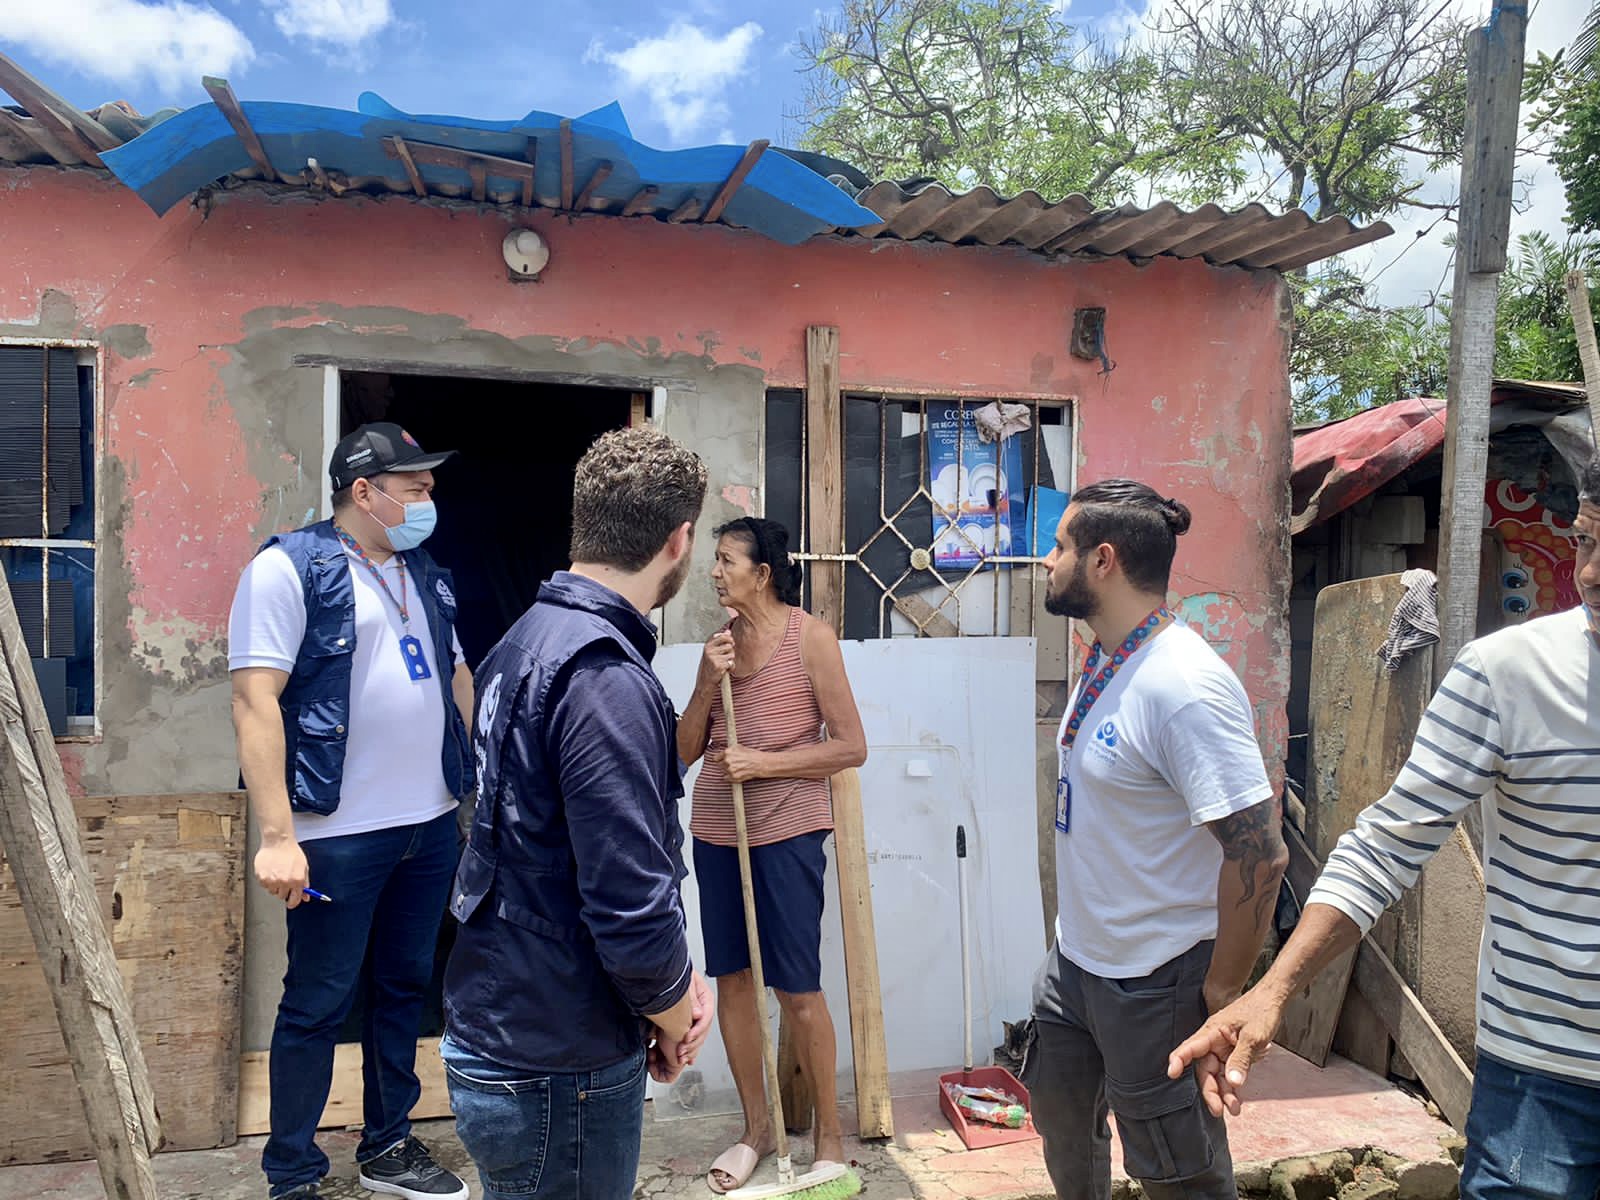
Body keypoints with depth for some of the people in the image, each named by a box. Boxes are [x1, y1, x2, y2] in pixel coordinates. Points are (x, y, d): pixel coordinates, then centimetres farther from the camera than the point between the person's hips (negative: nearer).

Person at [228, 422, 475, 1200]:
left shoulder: (425, 576, 13)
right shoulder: (289, 569, -9)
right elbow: (255, 701, -16)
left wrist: (474, 779, 13)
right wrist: (277, 836, -21)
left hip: (431, 822, 7)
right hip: (339, 834, -6)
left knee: (403, 988, 17)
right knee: (319, 1004, 6)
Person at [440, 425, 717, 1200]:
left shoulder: (531, 639, 4)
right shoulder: (605, 679, -26)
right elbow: (633, 911, -28)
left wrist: (672, 983, 5)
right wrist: (675, 1020, -7)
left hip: (501, 1028, 9)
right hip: (557, 1072, -8)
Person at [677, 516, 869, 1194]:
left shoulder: (808, 636, -7)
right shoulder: (720, 642, 7)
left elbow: (852, 747, -8)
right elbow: (686, 751, 7)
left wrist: (763, 763, -14)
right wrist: (709, 681, -7)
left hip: (786, 831, -5)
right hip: (717, 828, 5)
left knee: (797, 987, 1)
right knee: (732, 978, 12)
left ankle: (829, 1135, 20)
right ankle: (757, 1127, 29)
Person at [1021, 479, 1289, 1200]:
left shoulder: (1185, 686, -27)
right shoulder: (1104, 664, 3)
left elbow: (1260, 854, -28)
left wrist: (1220, 994, -18)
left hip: (1154, 985, -9)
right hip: (1074, 960, 9)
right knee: (1062, 1119, 26)